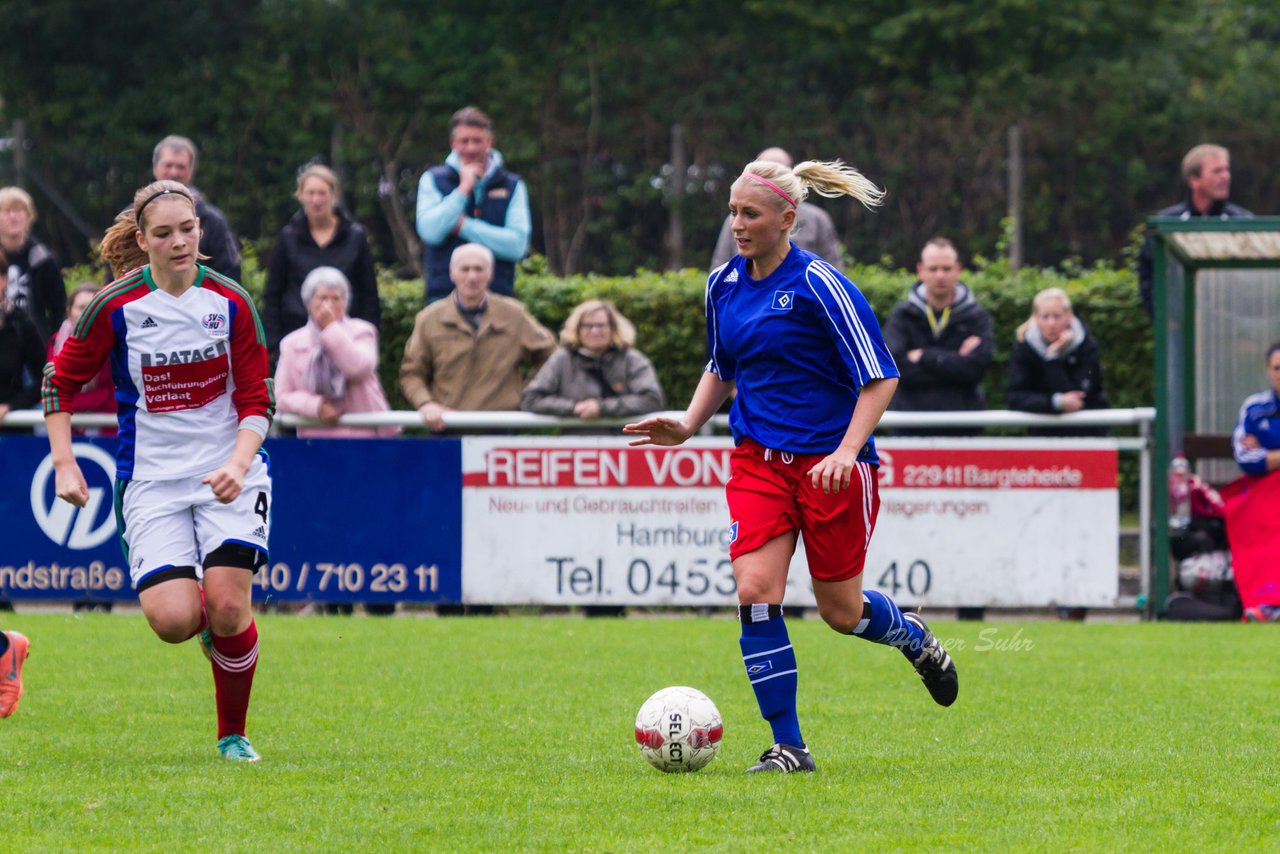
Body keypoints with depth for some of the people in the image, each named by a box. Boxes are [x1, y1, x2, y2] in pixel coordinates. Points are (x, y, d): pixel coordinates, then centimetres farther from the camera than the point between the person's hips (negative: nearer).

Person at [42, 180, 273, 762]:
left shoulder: (231, 303, -3)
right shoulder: (116, 307, -6)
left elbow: (257, 400, 0)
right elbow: (60, 381, 5)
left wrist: (238, 463, -17)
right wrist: (64, 465, -4)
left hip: (229, 473, 0)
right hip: (150, 479, 0)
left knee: (227, 610, -16)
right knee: (174, 621, -18)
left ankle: (233, 735, 9)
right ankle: (206, 625, 21)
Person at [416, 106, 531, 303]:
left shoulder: (512, 185, 10)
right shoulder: (433, 180, 10)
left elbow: (518, 244, -3)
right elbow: (430, 231, -6)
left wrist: (464, 226, -5)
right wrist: (463, 189, -4)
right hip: (444, 295, -1)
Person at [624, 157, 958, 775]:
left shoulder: (818, 285, -14)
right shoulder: (723, 285, 5)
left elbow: (880, 377, -12)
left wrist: (846, 451, -23)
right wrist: (688, 426, 7)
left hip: (830, 463, -5)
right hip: (758, 461, 5)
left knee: (841, 612, 5)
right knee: (755, 591, -14)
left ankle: (914, 637, 41)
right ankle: (788, 748, -7)